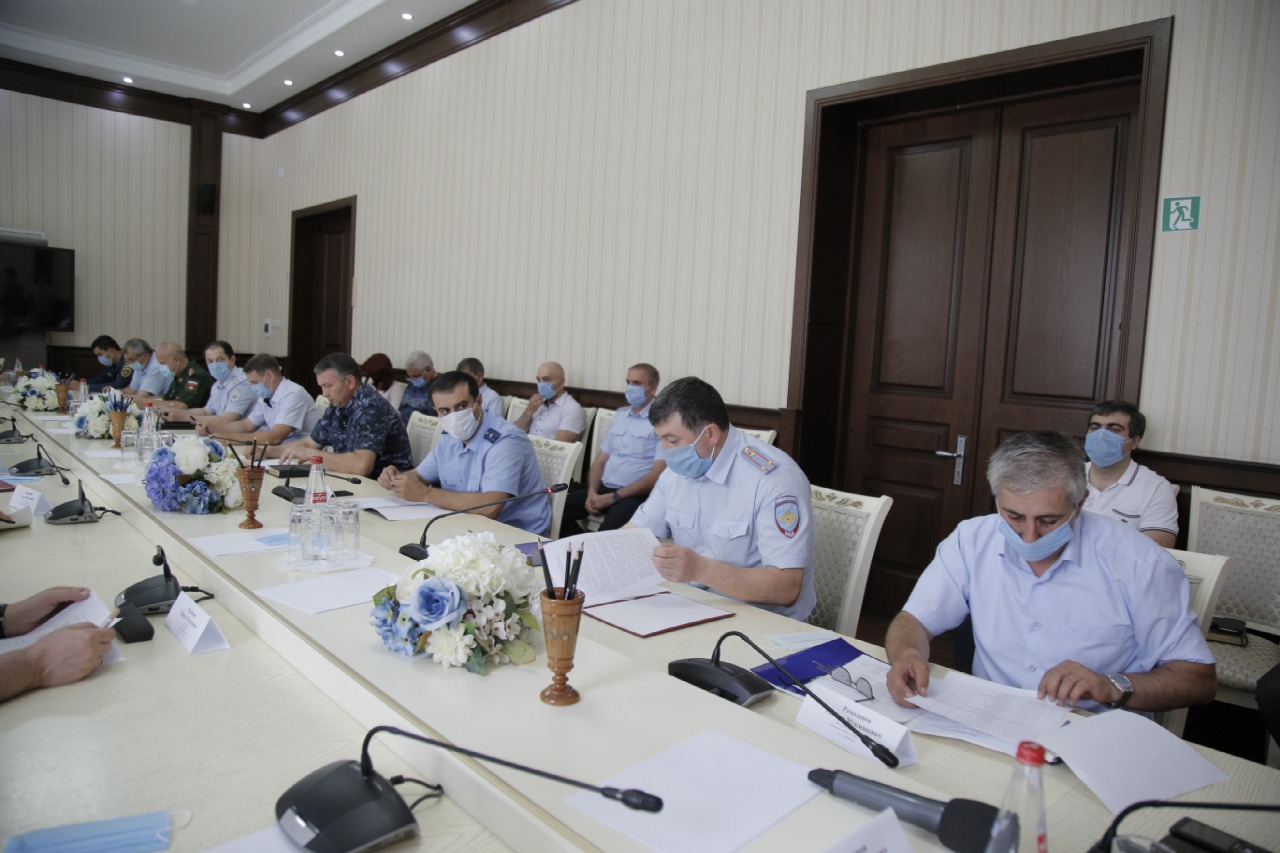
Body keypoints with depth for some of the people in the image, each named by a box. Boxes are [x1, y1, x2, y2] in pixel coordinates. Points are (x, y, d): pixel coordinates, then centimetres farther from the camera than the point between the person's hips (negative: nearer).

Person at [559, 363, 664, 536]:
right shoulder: (620, 415, 16)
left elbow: (657, 475, -13)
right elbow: (600, 460, 16)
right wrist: (592, 492, -3)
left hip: (636, 495, -7)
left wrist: (613, 497, -15)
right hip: (603, 488, 7)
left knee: (609, 529, -35)